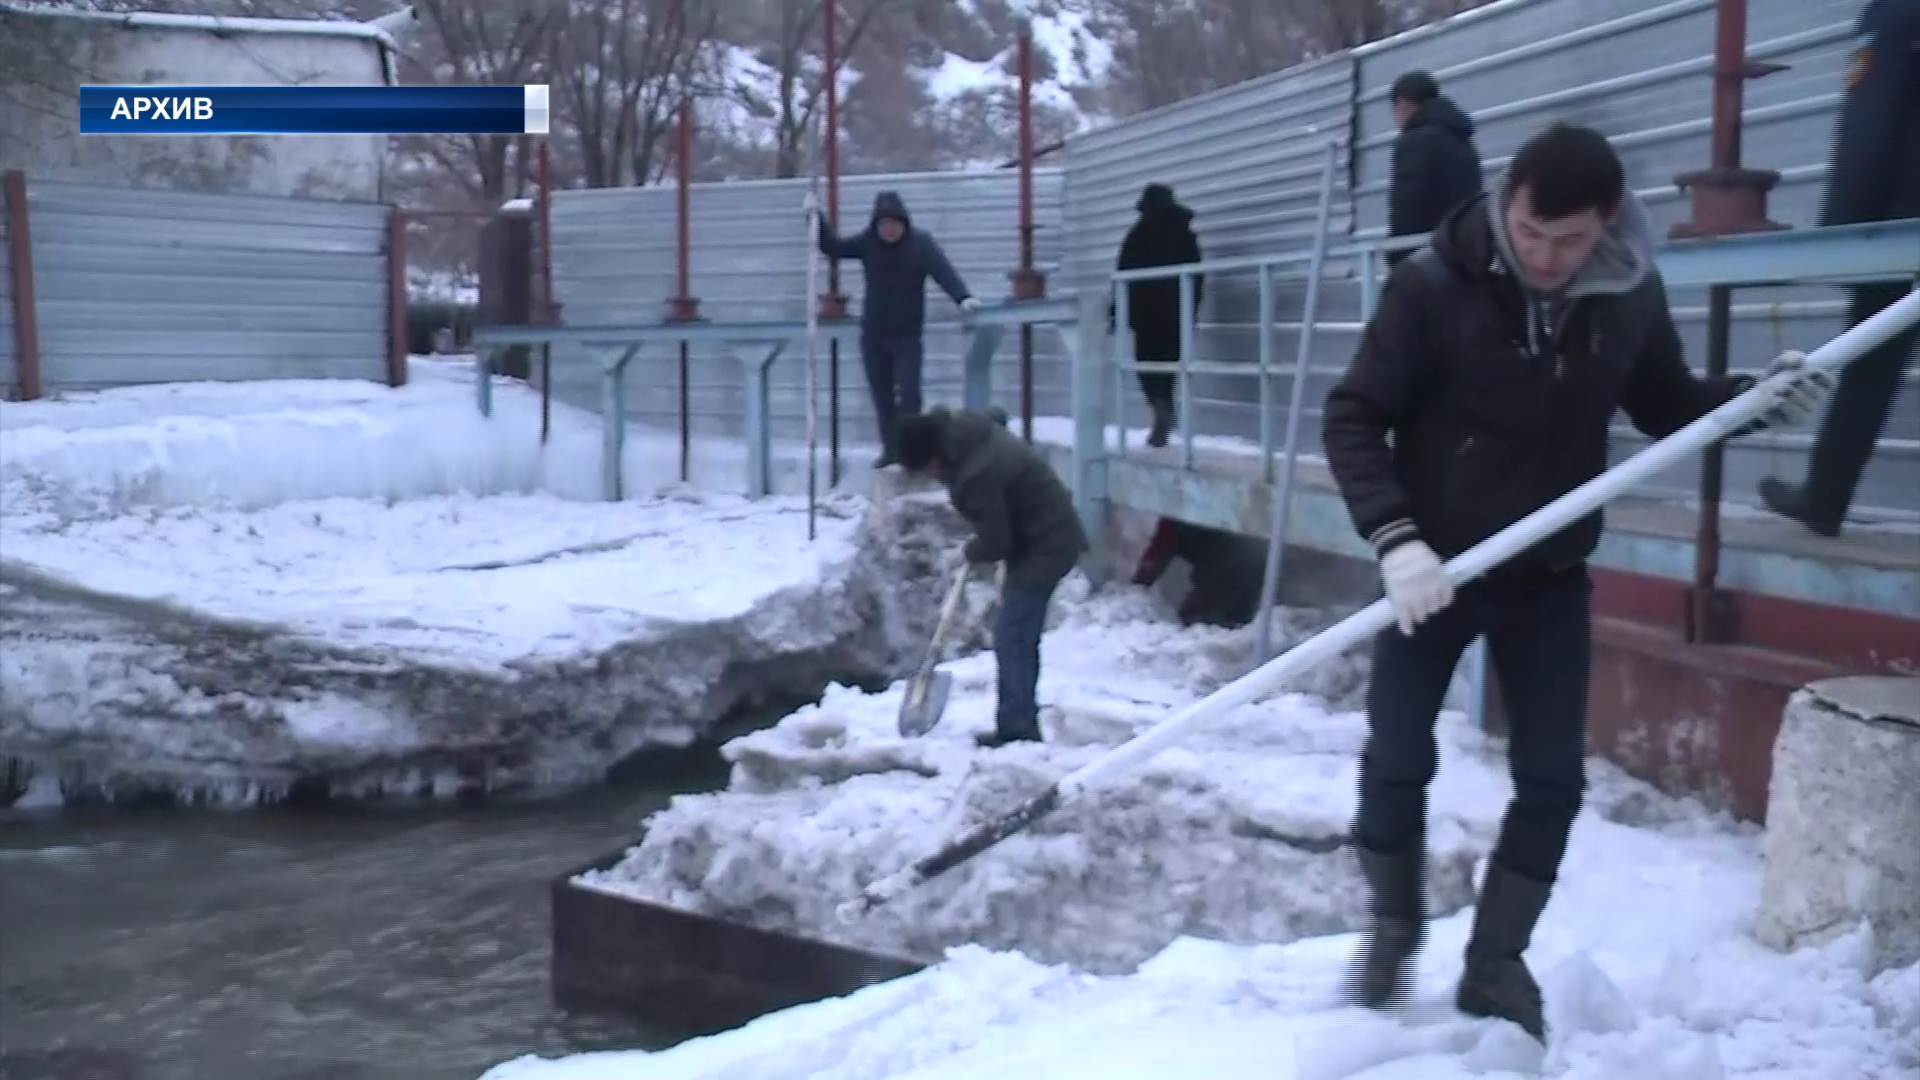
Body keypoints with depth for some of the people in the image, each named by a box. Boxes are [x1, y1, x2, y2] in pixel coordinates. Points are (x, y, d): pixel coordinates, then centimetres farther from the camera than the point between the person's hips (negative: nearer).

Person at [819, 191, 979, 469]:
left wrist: (963, 297, -37)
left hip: (908, 334, -3)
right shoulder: (867, 242, -1)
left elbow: (944, 271, -20)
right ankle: (890, 450, 19)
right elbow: (833, 248, 3)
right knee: (882, 396, 9)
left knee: (908, 392, -11)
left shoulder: (921, 242, -9)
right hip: (873, 334, 3)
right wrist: (816, 219, -12)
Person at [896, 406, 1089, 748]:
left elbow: (995, 543, -23)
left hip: (1044, 546, -10)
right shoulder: (963, 427, -2)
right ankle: (1020, 726, 21)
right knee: (1019, 637, 14)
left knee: (1012, 639, -9)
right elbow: (998, 417, 23)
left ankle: (1016, 730, -5)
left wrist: (972, 552, 1)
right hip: (1048, 534, 10)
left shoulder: (977, 475, -30)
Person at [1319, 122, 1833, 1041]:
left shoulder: (1631, 294, -8)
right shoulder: (1434, 283, -19)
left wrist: (1752, 398, -12)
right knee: (1397, 760, 1)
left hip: (1550, 579, 3)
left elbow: (1667, 407, 8)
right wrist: (1394, 539, -29)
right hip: (1433, 566, -3)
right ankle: (1394, 929, 27)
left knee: (1552, 779, 4)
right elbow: (1352, 417, -17)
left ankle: (1496, 961, 23)